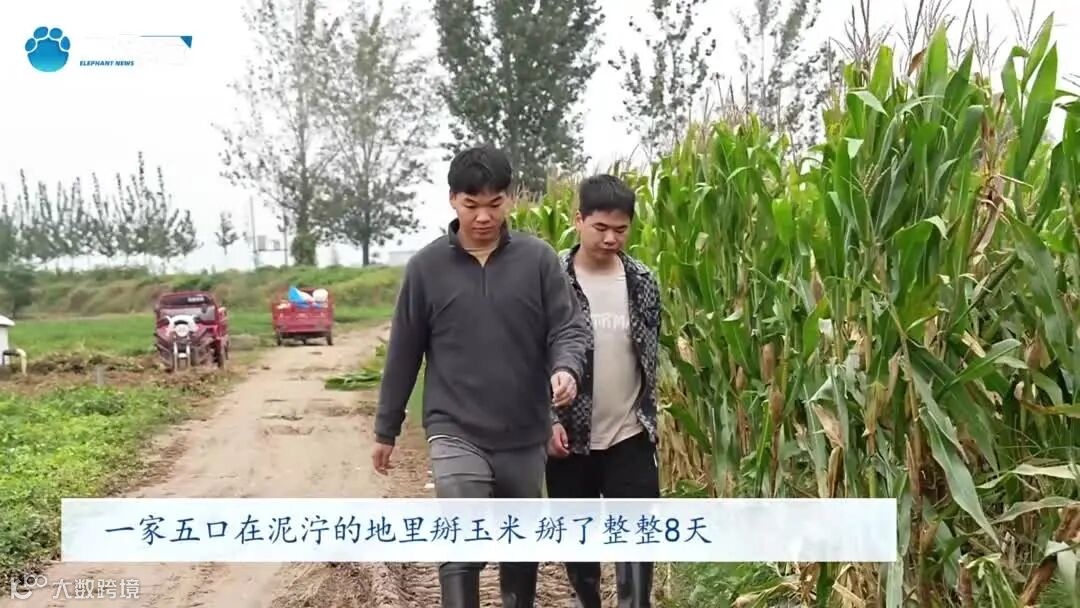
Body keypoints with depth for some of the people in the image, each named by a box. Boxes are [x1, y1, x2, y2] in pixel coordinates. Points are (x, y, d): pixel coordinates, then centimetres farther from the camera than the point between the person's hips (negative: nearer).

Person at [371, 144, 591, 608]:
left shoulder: (539, 259, -1)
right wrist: (386, 430, 9)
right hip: (455, 433, -2)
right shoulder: (426, 266, -2)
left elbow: (569, 327, -3)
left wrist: (566, 369, -26)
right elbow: (404, 353, 4)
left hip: (525, 435, 2)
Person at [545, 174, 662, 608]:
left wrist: (650, 418, 8)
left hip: (630, 438, 1)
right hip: (569, 437, -1)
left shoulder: (642, 282, 1)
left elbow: (651, 355, 10)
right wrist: (548, 421, -13)